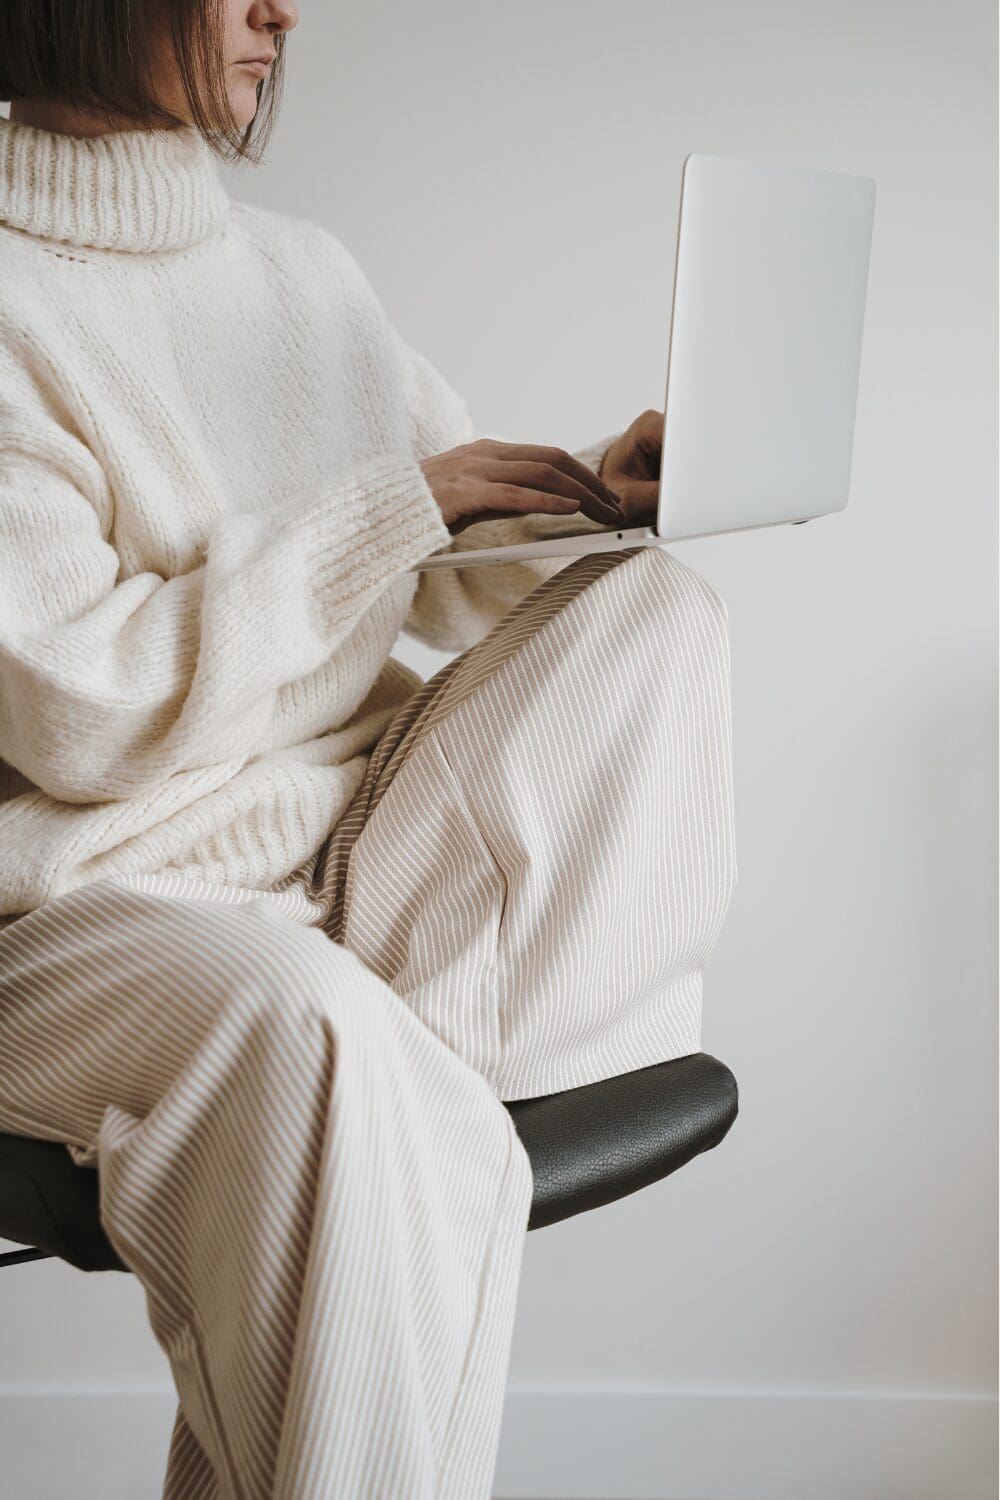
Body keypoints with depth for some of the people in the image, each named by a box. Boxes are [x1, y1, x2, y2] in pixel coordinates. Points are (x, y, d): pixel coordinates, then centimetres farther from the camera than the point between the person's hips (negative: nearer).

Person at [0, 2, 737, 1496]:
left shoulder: (305, 269, 14)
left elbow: (455, 581, 15)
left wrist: (587, 495, -6)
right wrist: (389, 511, -17)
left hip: (357, 843, 7)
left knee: (657, 602, -9)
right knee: (310, 1034, -37)